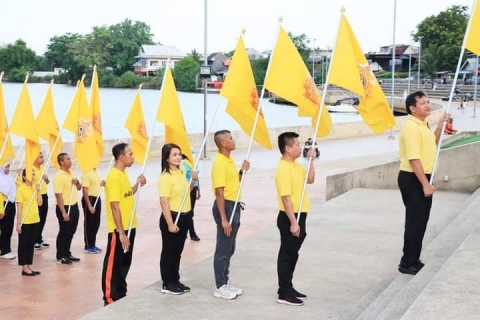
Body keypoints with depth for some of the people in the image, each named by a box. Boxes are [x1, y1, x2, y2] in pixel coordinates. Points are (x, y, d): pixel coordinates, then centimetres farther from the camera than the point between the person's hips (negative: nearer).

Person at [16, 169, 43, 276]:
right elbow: (19, 207, -11)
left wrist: (38, 191, -7)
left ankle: (29, 266, 20)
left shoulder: (35, 187, 8)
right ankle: (24, 268, 8)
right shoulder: (21, 189, -10)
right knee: (23, 244, 3)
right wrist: (18, 223, -14)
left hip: (35, 220, 6)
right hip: (25, 222, -6)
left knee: (31, 244, 12)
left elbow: (40, 203, 5)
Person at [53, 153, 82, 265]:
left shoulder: (72, 172, 8)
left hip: (74, 206, 8)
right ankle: (60, 256, 11)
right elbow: (59, 196, -21)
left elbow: (79, 188, 19)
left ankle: (67, 253, 26)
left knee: (71, 232, 15)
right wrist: (63, 212, -24)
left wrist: (77, 182, -5)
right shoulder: (58, 176, -17)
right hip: (65, 207, -8)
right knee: (64, 232, 0)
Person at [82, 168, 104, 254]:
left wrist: (102, 183, 3)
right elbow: (85, 191, -20)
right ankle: (88, 246, 12)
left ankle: (93, 245, 25)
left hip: (97, 199, 9)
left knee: (96, 223, 14)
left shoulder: (96, 171, 8)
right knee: (89, 224, 2)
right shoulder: (86, 173, -18)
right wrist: (89, 206, -22)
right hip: (89, 199, -9)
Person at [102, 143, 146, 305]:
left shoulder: (123, 174, 10)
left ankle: (121, 295, 27)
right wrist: (121, 232, -23)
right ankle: (110, 299, 7)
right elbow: (115, 206, -22)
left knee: (125, 263, 16)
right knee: (113, 264, 0)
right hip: (118, 229, -9)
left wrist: (138, 185, 3)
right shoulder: (114, 177, -19)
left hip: (129, 226, 9)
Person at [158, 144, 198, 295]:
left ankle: (175, 281, 26)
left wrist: (193, 181, 4)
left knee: (177, 251, 16)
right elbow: (164, 202, -20)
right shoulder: (165, 177, -17)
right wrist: (170, 223, -23)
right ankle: (167, 284, 12)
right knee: (169, 251, 2)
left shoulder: (181, 173, 8)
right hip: (172, 217, -8)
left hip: (184, 216, 8)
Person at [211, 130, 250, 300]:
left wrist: (242, 171, 6)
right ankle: (219, 287, 6)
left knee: (229, 248, 15)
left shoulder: (229, 161, 11)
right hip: (225, 206, -10)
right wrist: (223, 219, -24)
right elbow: (219, 192, -22)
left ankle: (225, 283, 24)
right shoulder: (219, 163, -18)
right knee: (223, 249, -2)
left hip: (234, 206, 10)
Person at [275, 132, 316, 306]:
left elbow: (310, 179, 20)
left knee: (292, 254, 17)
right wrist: (293, 222, -24)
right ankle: (284, 294, 5)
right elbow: (286, 198, -24)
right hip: (289, 218, -10)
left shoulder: (295, 165, 9)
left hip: (299, 216, 10)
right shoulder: (284, 170, -21)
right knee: (287, 255, -2)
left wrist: (311, 160, 8)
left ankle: (288, 288, 27)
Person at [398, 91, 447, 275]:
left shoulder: (423, 125, 11)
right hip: (412, 179, -10)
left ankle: (413, 260, 25)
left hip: (422, 178, 10)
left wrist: (440, 125, 14)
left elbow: (432, 144, 27)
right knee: (415, 222, -5)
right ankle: (407, 264, 4)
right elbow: (414, 159, -25)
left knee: (420, 221, 15)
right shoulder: (411, 127, -20)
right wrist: (425, 184, -25)